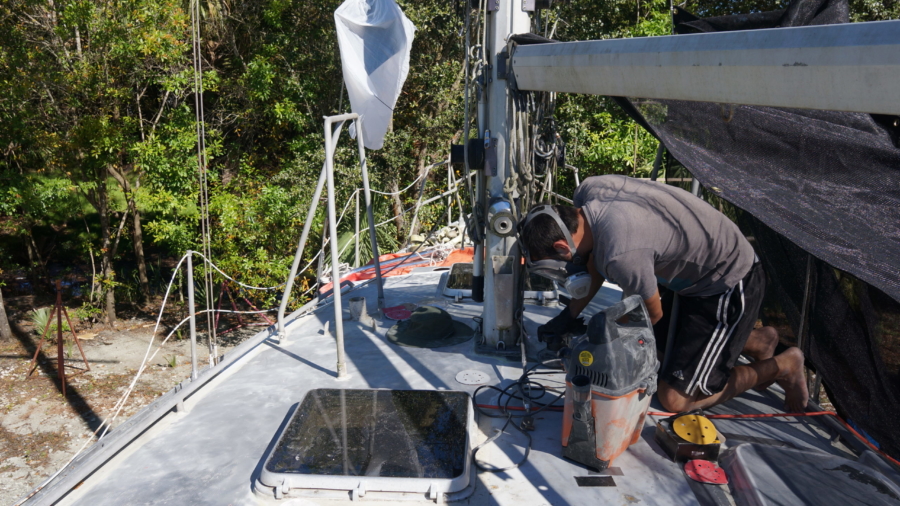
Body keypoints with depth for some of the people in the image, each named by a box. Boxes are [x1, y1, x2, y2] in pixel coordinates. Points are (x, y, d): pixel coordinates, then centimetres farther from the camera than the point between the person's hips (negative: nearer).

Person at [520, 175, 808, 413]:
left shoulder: (621, 255, -38)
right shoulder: (588, 191, -13)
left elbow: (654, 313, -16)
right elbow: (596, 261, 5)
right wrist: (569, 315, 7)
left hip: (729, 285, -9)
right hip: (692, 267, 9)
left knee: (675, 399, -8)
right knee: (663, 344, 26)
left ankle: (783, 366, 11)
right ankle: (757, 339, 37)